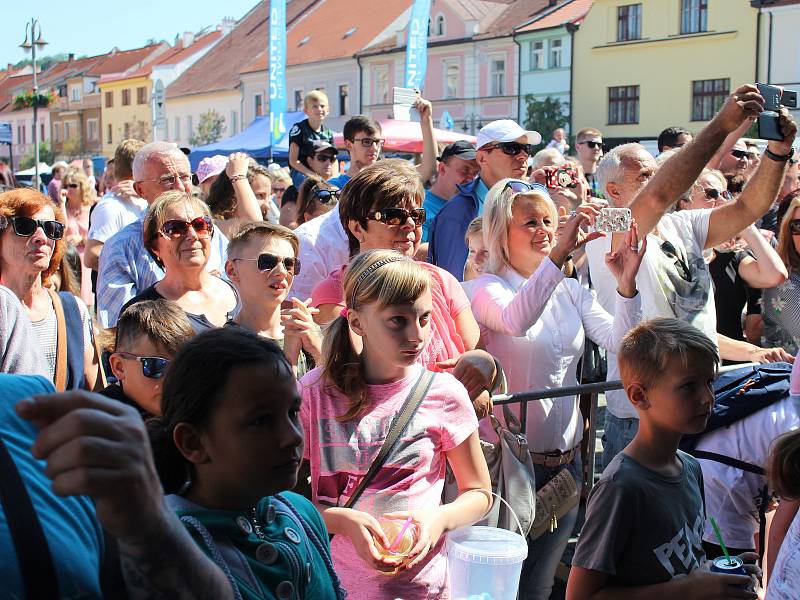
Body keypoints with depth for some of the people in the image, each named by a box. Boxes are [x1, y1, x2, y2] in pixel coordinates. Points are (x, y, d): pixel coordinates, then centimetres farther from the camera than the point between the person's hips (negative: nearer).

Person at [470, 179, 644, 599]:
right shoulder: (488, 289, -9)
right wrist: (558, 254, -41)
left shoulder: (572, 291, 9)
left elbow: (619, 342, -5)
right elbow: (517, 320, -32)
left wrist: (626, 285, -21)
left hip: (566, 458, 5)